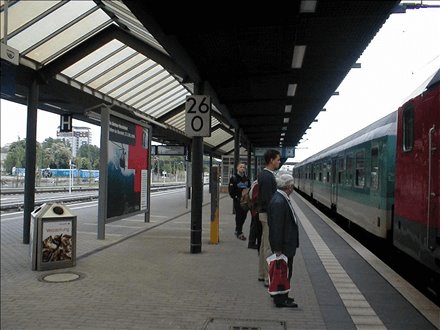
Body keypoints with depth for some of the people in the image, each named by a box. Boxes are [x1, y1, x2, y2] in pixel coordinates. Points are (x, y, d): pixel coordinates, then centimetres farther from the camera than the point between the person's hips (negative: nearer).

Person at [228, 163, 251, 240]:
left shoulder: (246, 178, 13)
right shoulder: (233, 178, -3)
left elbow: (249, 188, 17)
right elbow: (231, 190, -6)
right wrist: (235, 197, -14)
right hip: (237, 200, -5)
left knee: (244, 215, 10)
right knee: (239, 216, -4)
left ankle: (237, 230, 28)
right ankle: (239, 233, 3)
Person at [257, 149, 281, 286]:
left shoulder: (264, 174, 12)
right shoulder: (267, 176, -19)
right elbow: (268, 199, -23)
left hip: (265, 213, 11)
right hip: (268, 215, -11)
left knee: (264, 245, 16)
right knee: (269, 247, -5)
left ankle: (262, 274, 27)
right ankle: (269, 278, 2)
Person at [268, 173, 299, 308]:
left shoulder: (282, 199, 9)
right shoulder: (279, 202, -23)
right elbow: (276, 227, -24)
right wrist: (278, 249, -21)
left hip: (286, 243, 10)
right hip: (283, 245, -10)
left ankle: (281, 296, 31)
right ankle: (280, 300, 12)